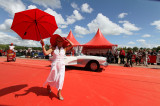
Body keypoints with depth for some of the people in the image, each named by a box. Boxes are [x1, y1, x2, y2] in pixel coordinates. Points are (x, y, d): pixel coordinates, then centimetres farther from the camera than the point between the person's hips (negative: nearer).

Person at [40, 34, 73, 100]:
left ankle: (59, 93, 10)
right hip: (54, 65, -1)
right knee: (53, 78, 8)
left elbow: (71, 45, -8)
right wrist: (43, 45, -19)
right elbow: (45, 53, -10)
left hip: (61, 65, 1)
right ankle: (48, 86, 44)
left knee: (61, 78, -5)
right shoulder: (53, 48, 0)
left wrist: (66, 39, -2)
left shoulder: (64, 49, 3)